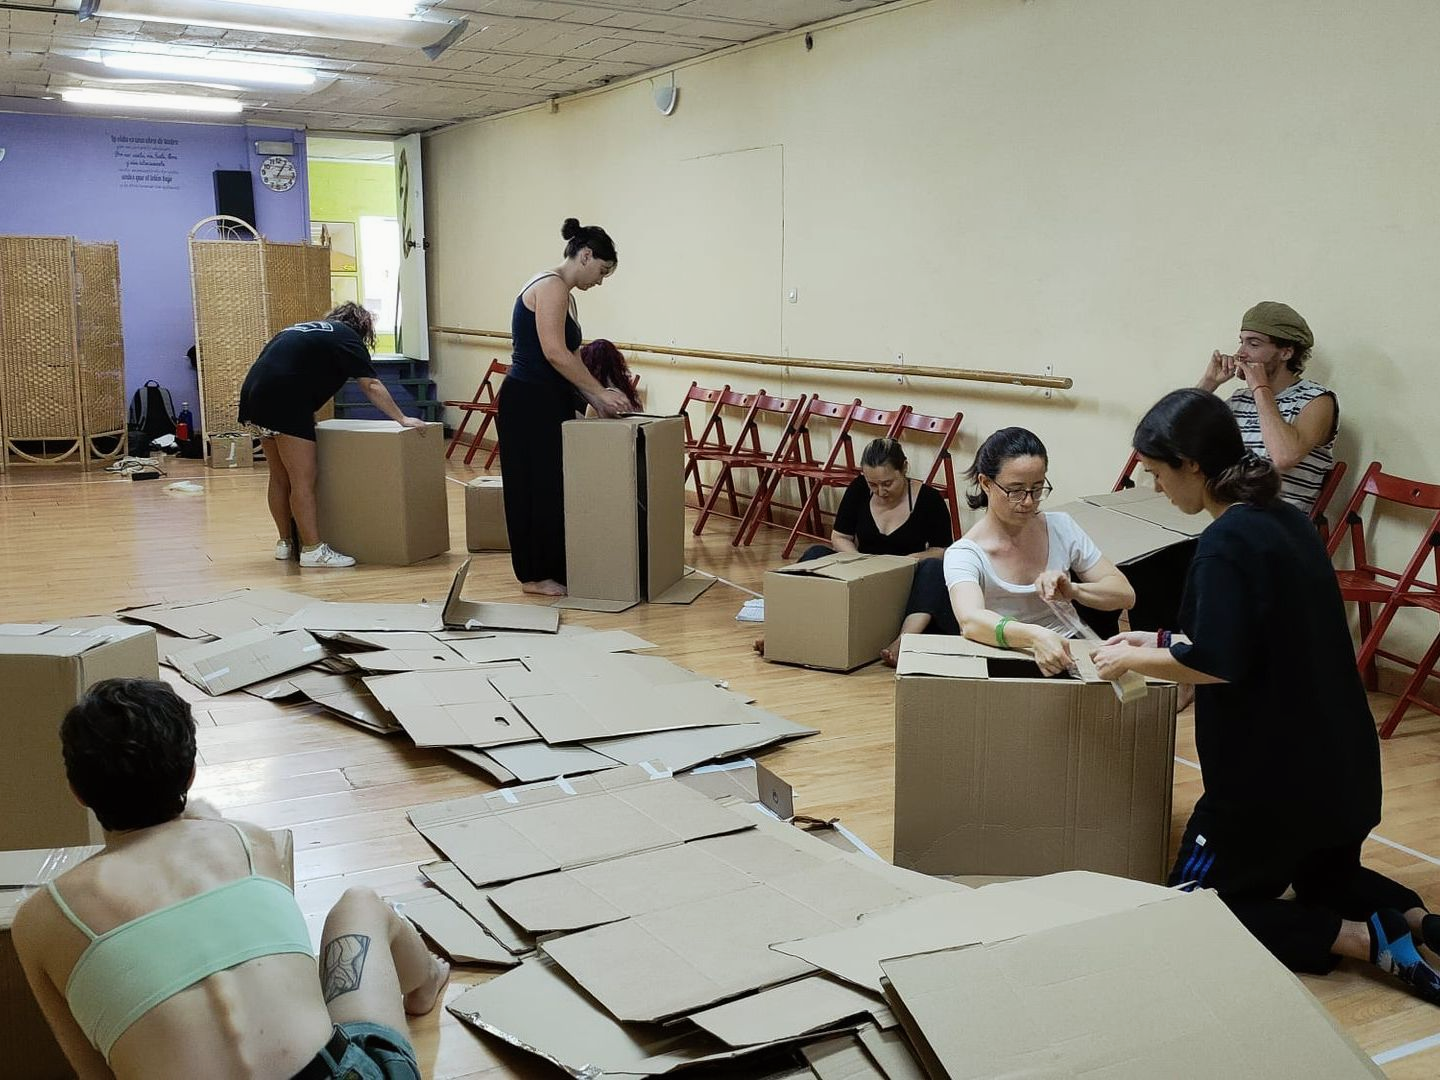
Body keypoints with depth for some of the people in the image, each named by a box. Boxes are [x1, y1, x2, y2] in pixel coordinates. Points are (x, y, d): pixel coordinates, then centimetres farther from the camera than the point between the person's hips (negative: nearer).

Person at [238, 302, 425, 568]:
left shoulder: (305, 328, 29)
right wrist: (402, 419, 2)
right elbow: (371, 386, -1)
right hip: (284, 402, -9)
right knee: (303, 481, -6)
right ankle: (313, 550, -5)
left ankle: (285, 543, 25)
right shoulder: (346, 337, 5)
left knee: (279, 478, 17)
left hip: (253, 393, 9)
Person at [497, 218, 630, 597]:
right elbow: (554, 353, -23)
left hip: (550, 403, 10)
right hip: (528, 403, -10)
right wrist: (600, 392, -17)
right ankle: (534, 575, 8)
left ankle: (555, 569, 21)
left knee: (559, 486, 13)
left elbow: (571, 358, 18)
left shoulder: (565, 294, 16)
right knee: (537, 488, -2)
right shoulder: (551, 286, -15)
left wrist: (596, 401, 9)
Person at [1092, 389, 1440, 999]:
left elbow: (1218, 664, -28)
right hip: (1340, 763, 9)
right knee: (1327, 881, 32)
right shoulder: (1287, 521, 6)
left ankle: (1363, 939, -5)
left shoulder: (1226, 542, -21)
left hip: (1271, 776, -9)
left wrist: (1133, 661, -13)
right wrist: (1163, 639, 16)